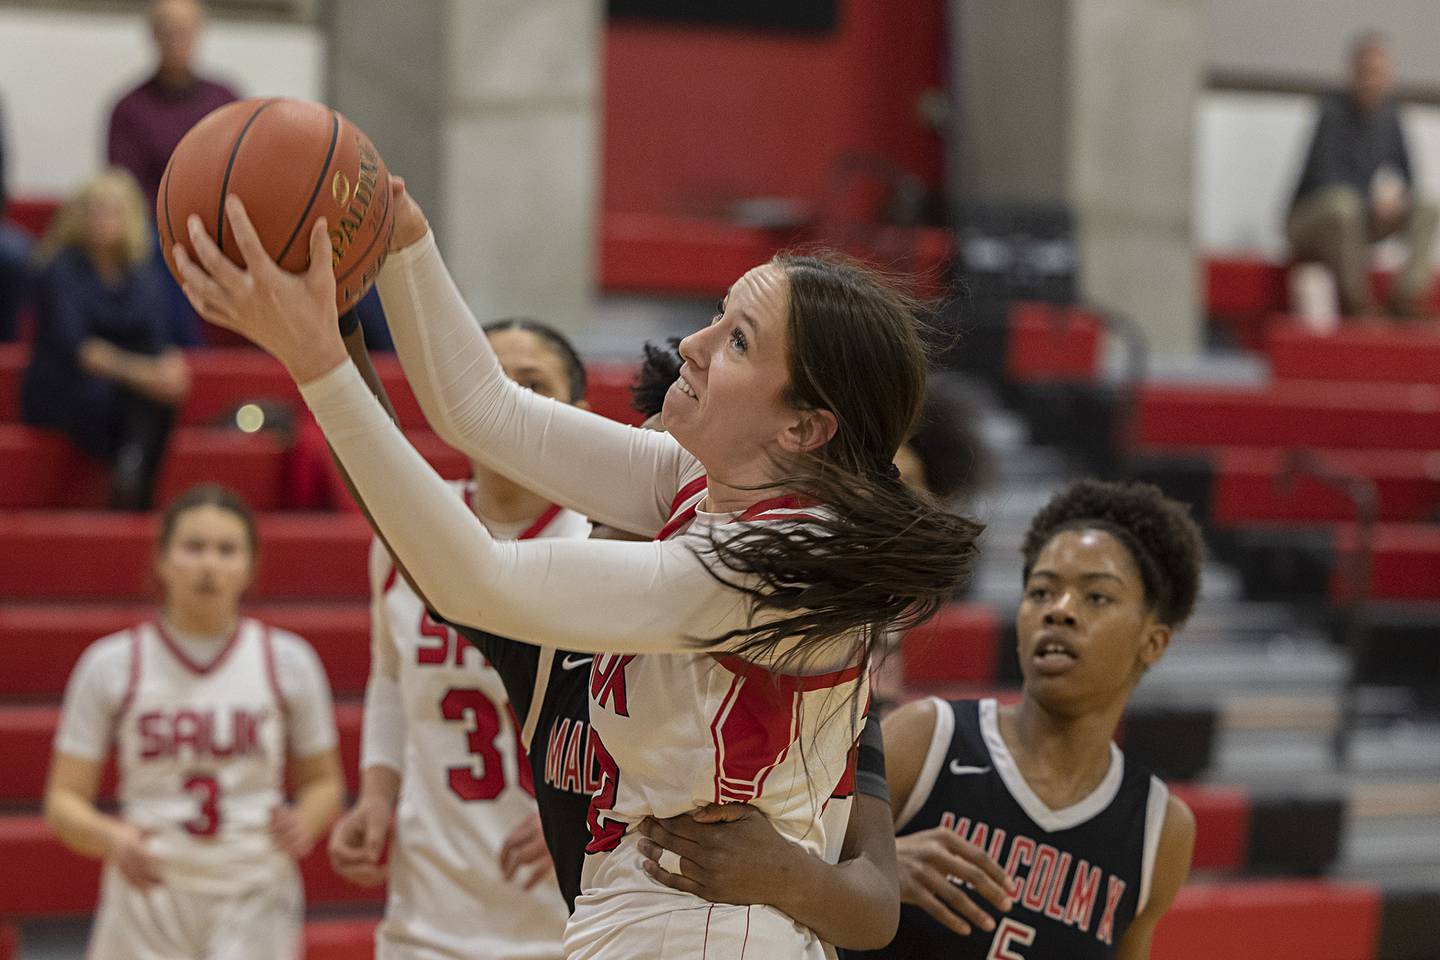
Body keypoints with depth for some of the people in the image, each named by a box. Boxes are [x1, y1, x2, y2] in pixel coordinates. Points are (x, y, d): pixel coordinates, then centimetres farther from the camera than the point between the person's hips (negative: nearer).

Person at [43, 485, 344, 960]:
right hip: (148, 893, 1)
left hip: (254, 901, -1)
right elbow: (64, 800, 2)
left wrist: (304, 823, -9)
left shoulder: (288, 661, 3)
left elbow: (323, 781, 14)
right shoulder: (110, 664, 1)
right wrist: (111, 839, -20)